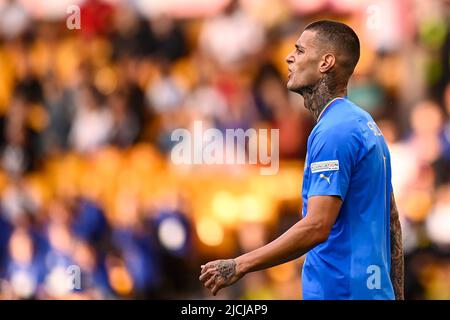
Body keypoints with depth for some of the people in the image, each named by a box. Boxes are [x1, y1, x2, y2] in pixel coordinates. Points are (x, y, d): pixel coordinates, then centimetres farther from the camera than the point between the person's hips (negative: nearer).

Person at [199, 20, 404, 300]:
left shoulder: (333, 132, -16)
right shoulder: (364, 123, 16)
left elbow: (316, 227, -23)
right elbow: (392, 222, 18)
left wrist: (239, 266, -18)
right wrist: (396, 295, 21)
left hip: (339, 291, -10)